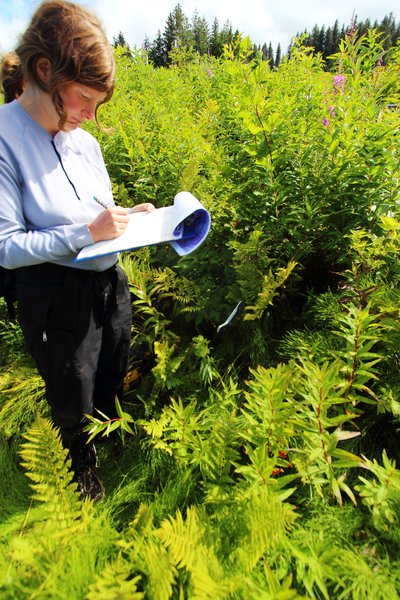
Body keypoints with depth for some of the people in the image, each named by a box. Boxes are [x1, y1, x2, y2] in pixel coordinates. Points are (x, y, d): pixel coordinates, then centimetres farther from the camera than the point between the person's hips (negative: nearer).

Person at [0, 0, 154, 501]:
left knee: (112, 386, 24)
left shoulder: (85, 142, 2)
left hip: (110, 285, 6)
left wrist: (130, 216, -6)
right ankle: (83, 473, 49)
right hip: (57, 301, -5)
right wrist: (88, 232, -27)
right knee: (73, 404, 18)